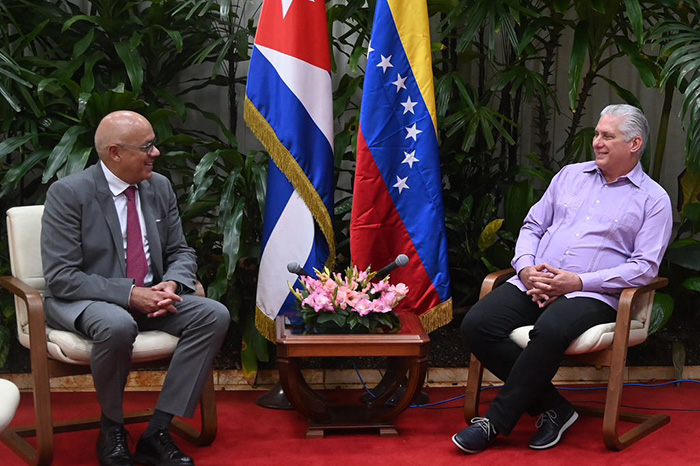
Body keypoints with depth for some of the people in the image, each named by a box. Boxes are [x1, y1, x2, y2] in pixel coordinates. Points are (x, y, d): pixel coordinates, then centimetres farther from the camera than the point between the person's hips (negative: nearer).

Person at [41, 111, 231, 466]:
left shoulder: (160, 187, 4)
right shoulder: (68, 193, -13)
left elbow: (180, 252, 11)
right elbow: (61, 277, -17)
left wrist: (171, 285, -13)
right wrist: (130, 294, -25)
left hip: (149, 297, 6)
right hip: (82, 302, -6)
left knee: (214, 315, -19)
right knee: (118, 325, -39)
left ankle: (157, 433, -16)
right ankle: (112, 431, -11)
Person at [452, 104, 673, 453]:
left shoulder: (653, 199, 6)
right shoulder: (570, 175, 21)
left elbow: (645, 266, -4)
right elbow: (532, 226, 21)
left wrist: (579, 281, -14)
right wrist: (526, 268, -1)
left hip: (591, 295, -5)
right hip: (533, 285, 5)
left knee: (549, 330, -39)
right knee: (476, 324, -21)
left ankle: (496, 421, -22)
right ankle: (552, 407, -11)